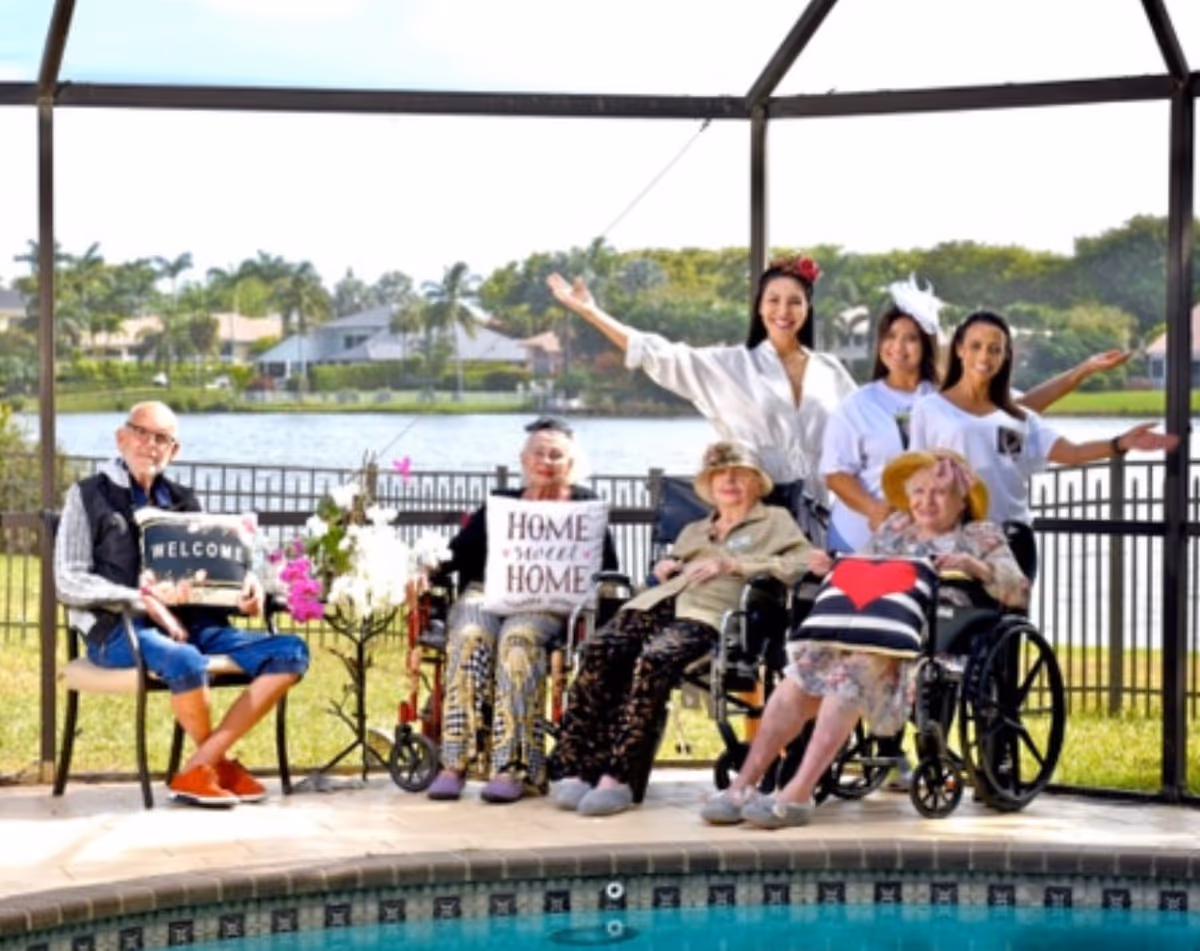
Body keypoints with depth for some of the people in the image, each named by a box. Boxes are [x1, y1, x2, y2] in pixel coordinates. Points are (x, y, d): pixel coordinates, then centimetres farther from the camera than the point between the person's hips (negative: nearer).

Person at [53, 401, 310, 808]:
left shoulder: (182, 501, 23)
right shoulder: (89, 496, 7)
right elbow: (69, 581, -2)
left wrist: (246, 584, -3)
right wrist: (142, 601, -17)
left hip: (194, 623, 6)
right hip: (118, 629, -6)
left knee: (290, 652, -15)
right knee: (184, 662, -39)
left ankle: (198, 769, -19)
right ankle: (220, 763, -8)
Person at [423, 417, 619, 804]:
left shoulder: (584, 505, 18)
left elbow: (606, 568, 8)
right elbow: (458, 551, 13)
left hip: (546, 604, -2)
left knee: (518, 637, -35)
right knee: (471, 637, -32)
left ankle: (510, 767, -40)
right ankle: (454, 763, -36)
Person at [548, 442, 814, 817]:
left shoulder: (774, 521, 23)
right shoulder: (694, 530, 39)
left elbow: (803, 563, 5)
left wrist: (732, 565, -2)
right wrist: (664, 568, 20)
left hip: (709, 613, -5)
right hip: (659, 603, 5)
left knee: (654, 659, -37)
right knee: (599, 649, -28)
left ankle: (618, 776, -39)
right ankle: (576, 769, -32)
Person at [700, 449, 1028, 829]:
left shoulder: (982, 535, 18)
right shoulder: (894, 527, 30)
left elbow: (1018, 591, 6)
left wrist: (973, 566, -9)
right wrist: (832, 569, 8)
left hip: (921, 639, -5)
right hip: (859, 631, 5)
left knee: (854, 671, -35)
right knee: (800, 677, -25)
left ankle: (798, 794, -42)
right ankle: (743, 785, -29)